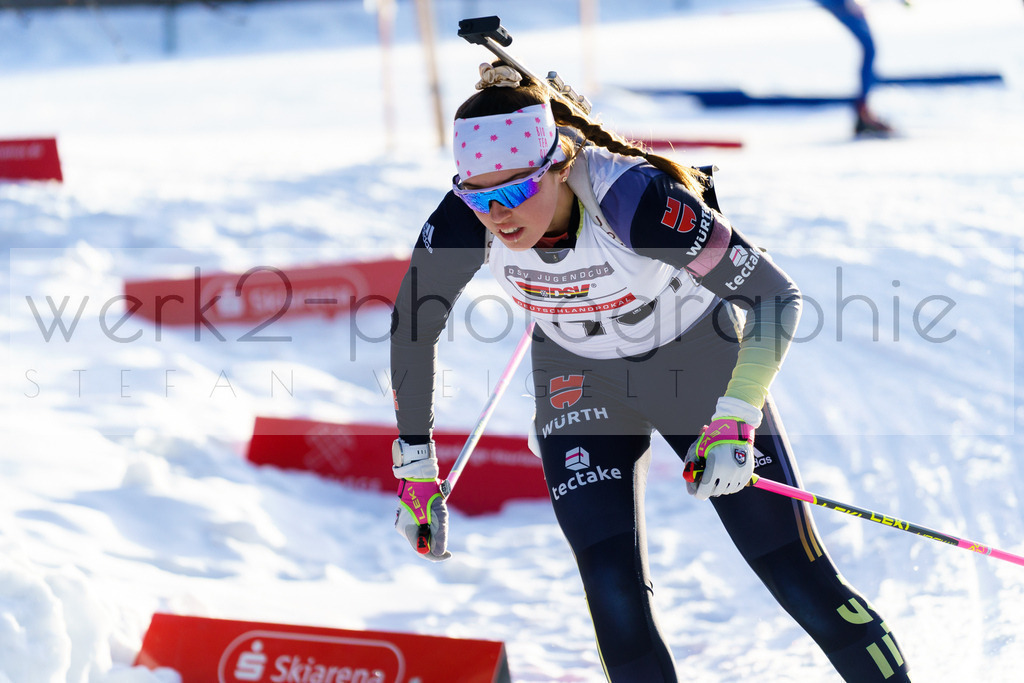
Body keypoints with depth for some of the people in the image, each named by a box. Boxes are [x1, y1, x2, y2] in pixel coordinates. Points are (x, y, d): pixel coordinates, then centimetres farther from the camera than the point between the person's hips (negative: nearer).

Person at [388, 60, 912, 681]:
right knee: (615, 593, -13)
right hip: (582, 381, 3)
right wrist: (415, 466, -5)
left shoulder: (633, 199, -36)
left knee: (798, 574, -4)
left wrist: (735, 416, -37)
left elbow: (775, 296, -28)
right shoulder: (465, 222, -25)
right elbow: (413, 328, -7)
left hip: (699, 359, -3)